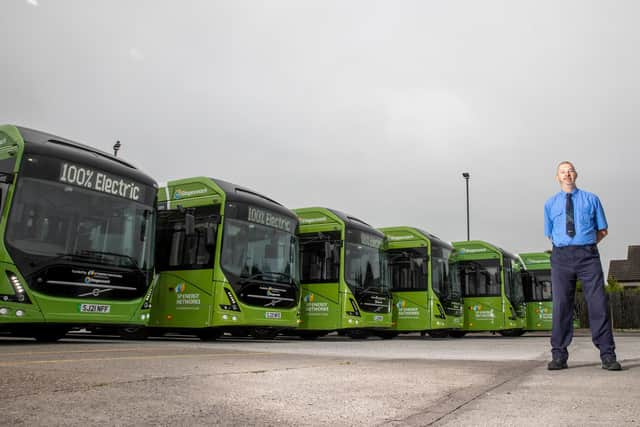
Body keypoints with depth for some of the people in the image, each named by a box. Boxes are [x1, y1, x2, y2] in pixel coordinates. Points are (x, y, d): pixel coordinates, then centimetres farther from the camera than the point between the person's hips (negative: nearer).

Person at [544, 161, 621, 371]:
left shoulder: (591, 199, 11)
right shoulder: (550, 204, 14)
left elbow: (602, 230, 16)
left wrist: (586, 244, 9)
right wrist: (566, 247, 11)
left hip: (588, 255, -1)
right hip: (561, 257, 1)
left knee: (599, 304, -5)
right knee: (561, 306, 0)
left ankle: (607, 356, 3)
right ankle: (559, 356, 6)